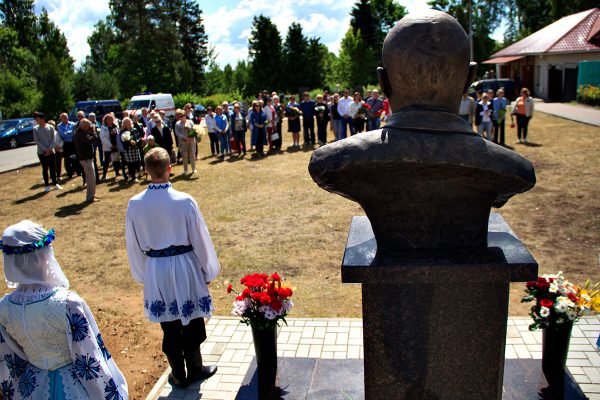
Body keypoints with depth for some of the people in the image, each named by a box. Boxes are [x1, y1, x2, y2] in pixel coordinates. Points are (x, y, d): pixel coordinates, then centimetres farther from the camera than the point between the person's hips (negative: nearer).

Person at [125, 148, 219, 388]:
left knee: (169, 326, 17)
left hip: (155, 271, 2)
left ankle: (179, 375, 34)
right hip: (185, 268, -2)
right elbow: (200, 239, -9)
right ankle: (195, 369, 36)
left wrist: (142, 274, 16)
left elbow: (134, 244, 1)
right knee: (192, 322, 18)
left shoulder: (135, 204, -10)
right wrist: (207, 271, 5)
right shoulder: (184, 201, -18)